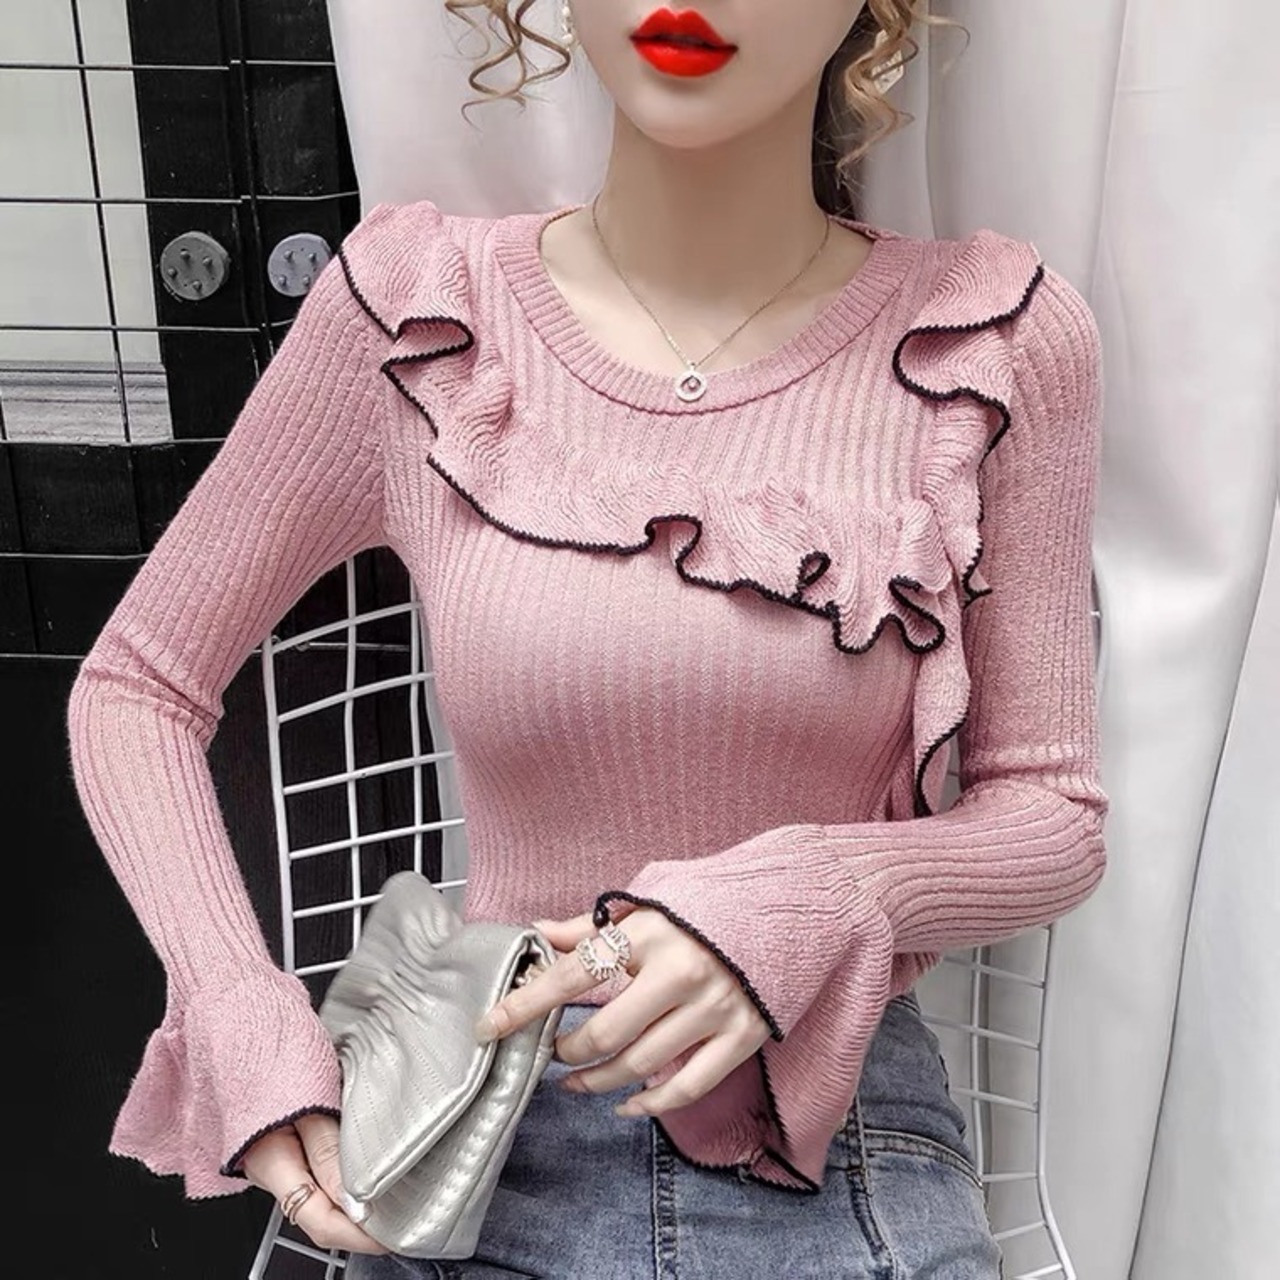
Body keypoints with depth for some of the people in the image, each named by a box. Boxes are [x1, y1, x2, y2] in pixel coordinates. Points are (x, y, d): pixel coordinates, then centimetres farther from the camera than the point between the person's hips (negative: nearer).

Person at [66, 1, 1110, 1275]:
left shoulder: (996, 339, -8)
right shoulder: (414, 309, -8)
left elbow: (1052, 811, -2)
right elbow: (133, 688, 2)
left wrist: (805, 908, -21)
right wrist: (244, 1019, -11)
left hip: (853, 1165, 0)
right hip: (488, 1157, 1)